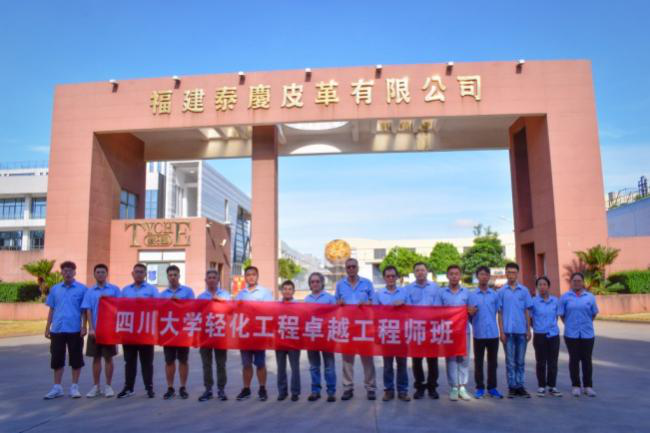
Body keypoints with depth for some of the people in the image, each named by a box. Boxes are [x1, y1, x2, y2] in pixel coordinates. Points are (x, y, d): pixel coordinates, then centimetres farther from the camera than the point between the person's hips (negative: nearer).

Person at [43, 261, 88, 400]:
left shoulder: (82, 289, -3)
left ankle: (74, 387, 15)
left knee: (76, 359, 4)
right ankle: (57, 387, 21)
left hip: (75, 330, -3)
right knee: (57, 359, 9)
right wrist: (47, 327, 9)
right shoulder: (55, 289, 9)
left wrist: (84, 326, -10)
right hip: (57, 330, 3)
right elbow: (52, 309, 13)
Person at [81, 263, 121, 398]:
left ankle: (108, 386, 13)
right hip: (95, 329, 2)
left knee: (108, 358, 4)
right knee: (96, 358, 8)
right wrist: (91, 328, -9)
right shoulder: (90, 291, 4)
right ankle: (96, 386, 18)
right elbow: (88, 310, 0)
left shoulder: (114, 289, 0)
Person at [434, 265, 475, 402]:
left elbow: (471, 310, 11)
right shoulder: (442, 293, 6)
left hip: (464, 330, 1)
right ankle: (453, 387, 8)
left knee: (464, 358, 2)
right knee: (450, 359, 1)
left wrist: (471, 312, -11)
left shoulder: (467, 292, 9)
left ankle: (462, 386, 10)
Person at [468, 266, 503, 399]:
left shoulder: (495, 295, 7)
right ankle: (480, 388, 14)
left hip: (493, 333, 2)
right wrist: (471, 313, -14)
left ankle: (492, 387, 19)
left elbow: (498, 312, 13)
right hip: (479, 334, -2)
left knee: (492, 362, 8)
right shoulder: (471, 295, 2)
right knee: (478, 362, 5)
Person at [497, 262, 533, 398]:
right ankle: (512, 387, 12)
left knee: (520, 360, 9)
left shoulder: (524, 290, 5)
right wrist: (501, 331, -4)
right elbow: (500, 313, 1)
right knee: (510, 361, 5)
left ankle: (520, 386, 17)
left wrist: (529, 330, 3)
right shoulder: (502, 291, 1)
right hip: (508, 331, -1)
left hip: (521, 330, 2)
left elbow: (526, 311, 8)